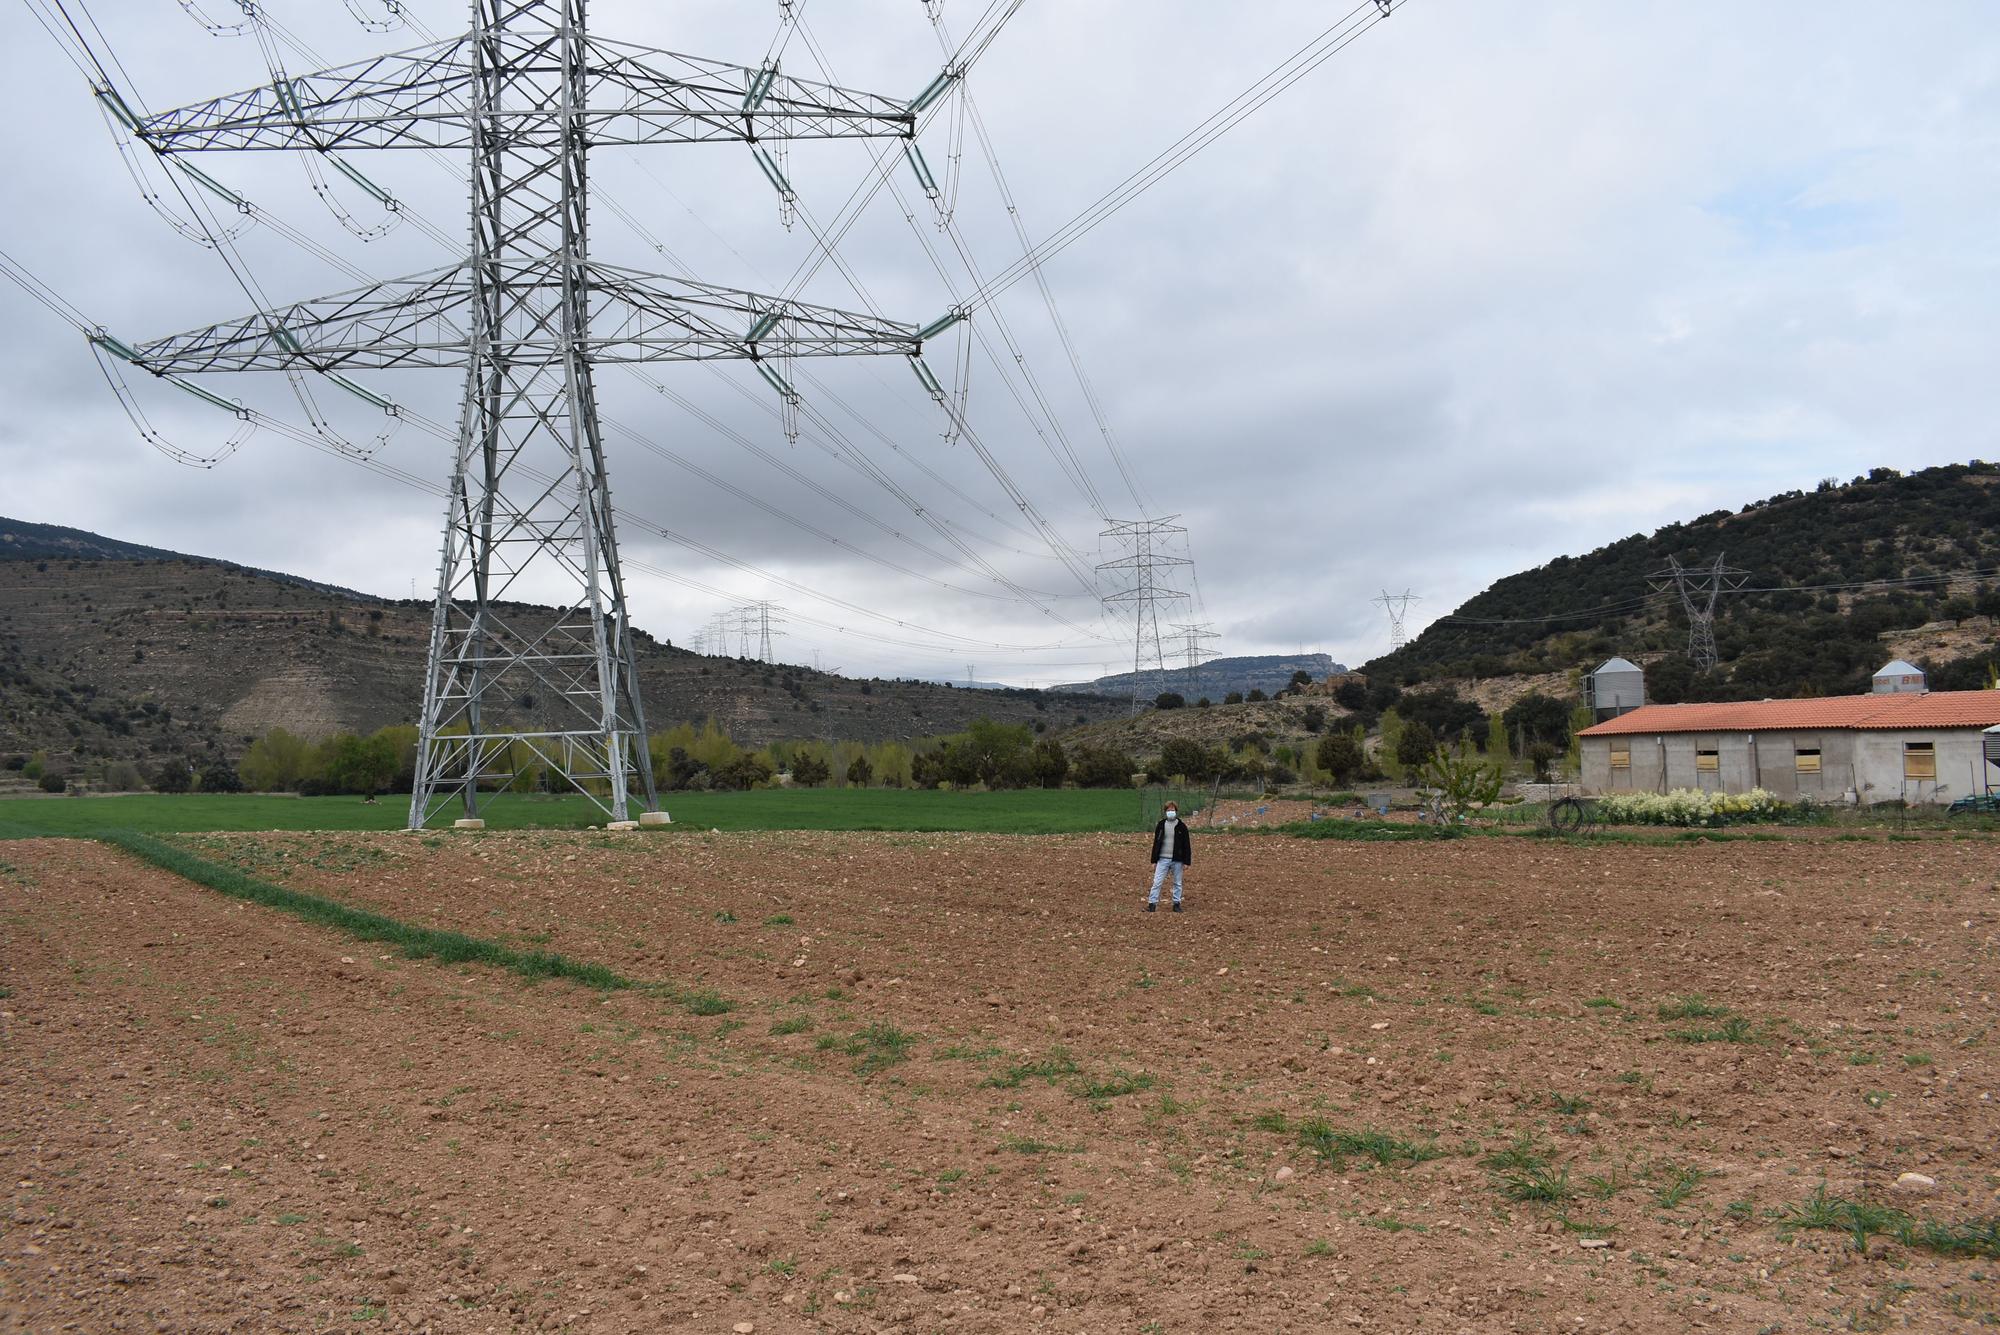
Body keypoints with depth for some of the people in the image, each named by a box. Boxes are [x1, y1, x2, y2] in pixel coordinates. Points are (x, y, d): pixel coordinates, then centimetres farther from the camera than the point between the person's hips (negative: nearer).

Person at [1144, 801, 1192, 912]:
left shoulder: (1181, 826, 0)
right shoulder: (1161, 825, 4)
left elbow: (1186, 845, 1)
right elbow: (1156, 843, 8)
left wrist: (1187, 862, -5)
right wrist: (1154, 861, 4)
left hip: (1177, 860, -1)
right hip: (1163, 859, 1)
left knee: (1177, 883, 7)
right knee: (1157, 882, -4)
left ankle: (1176, 903, 17)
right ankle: (1152, 903, -3)